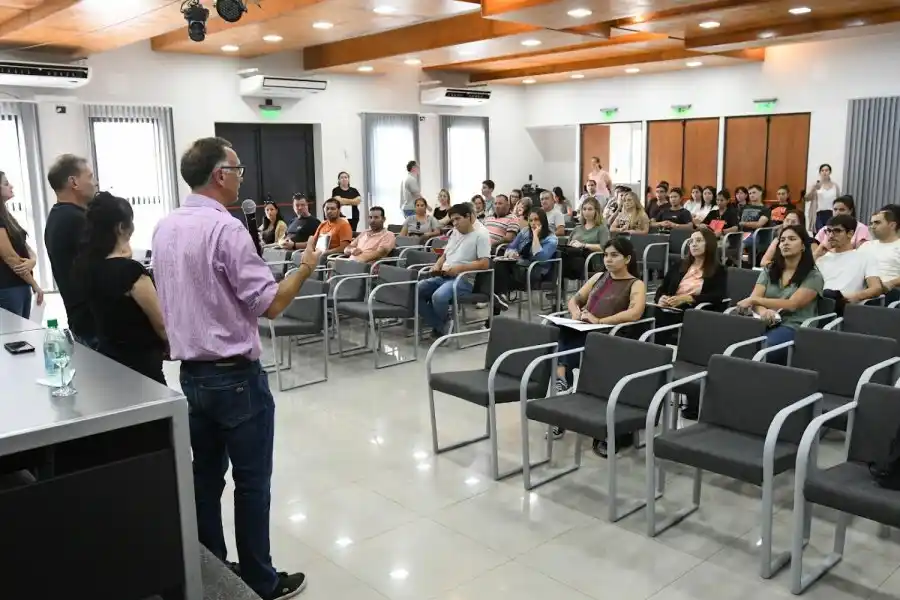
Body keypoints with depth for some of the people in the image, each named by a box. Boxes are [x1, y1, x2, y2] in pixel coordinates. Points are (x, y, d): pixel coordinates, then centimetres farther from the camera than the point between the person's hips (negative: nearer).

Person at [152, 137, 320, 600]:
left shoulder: (165, 228, 7)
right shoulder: (225, 228, -19)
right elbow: (270, 304, -18)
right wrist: (305, 268, -5)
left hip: (191, 371, 8)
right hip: (235, 375, -8)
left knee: (205, 476, 16)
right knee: (251, 482, 4)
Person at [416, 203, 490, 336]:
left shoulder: (480, 234, -3)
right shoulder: (454, 233, 21)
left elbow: (484, 263, -13)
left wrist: (459, 268, -21)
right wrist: (437, 266, 4)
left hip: (463, 279, -8)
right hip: (443, 277, 8)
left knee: (438, 296, -35)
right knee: (416, 290, -15)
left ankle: (442, 325, -4)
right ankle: (442, 327, -9)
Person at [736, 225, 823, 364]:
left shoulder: (813, 276, 4)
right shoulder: (769, 270, 18)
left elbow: (792, 304, -9)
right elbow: (754, 299, 4)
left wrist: (754, 300, -6)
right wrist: (763, 311, -21)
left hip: (793, 327, -4)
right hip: (766, 323, 4)